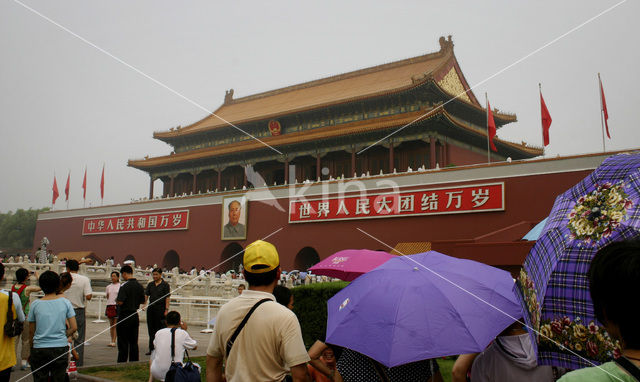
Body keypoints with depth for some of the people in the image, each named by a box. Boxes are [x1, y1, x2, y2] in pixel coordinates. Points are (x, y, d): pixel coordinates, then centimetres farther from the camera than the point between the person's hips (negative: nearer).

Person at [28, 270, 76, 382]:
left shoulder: (35, 304, -3)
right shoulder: (65, 302, -3)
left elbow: (31, 330, 4)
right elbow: (74, 328, -3)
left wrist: (31, 347, 16)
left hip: (39, 348, 0)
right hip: (60, 347, 0)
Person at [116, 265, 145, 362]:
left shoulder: (125, 285, -16)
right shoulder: (139, 286, 6)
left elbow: (120, 302, -21)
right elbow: (142, 301, 11)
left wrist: (116, 301, 0)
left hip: (124, 316, -6)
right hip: (135, 316, 6)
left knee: (123, 343, 0)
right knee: (134, 342, 12)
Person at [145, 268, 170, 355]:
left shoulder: (165, 285, -3)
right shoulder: (150, 285, 10)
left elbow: (167, 298, -6)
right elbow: (146, 295, 5)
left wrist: (166, 309, -13)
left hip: (160, 308, -5)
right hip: (151, 308, 5)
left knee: (160, 328, -2)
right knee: (151, 329, 8)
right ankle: (151, 349, 16)